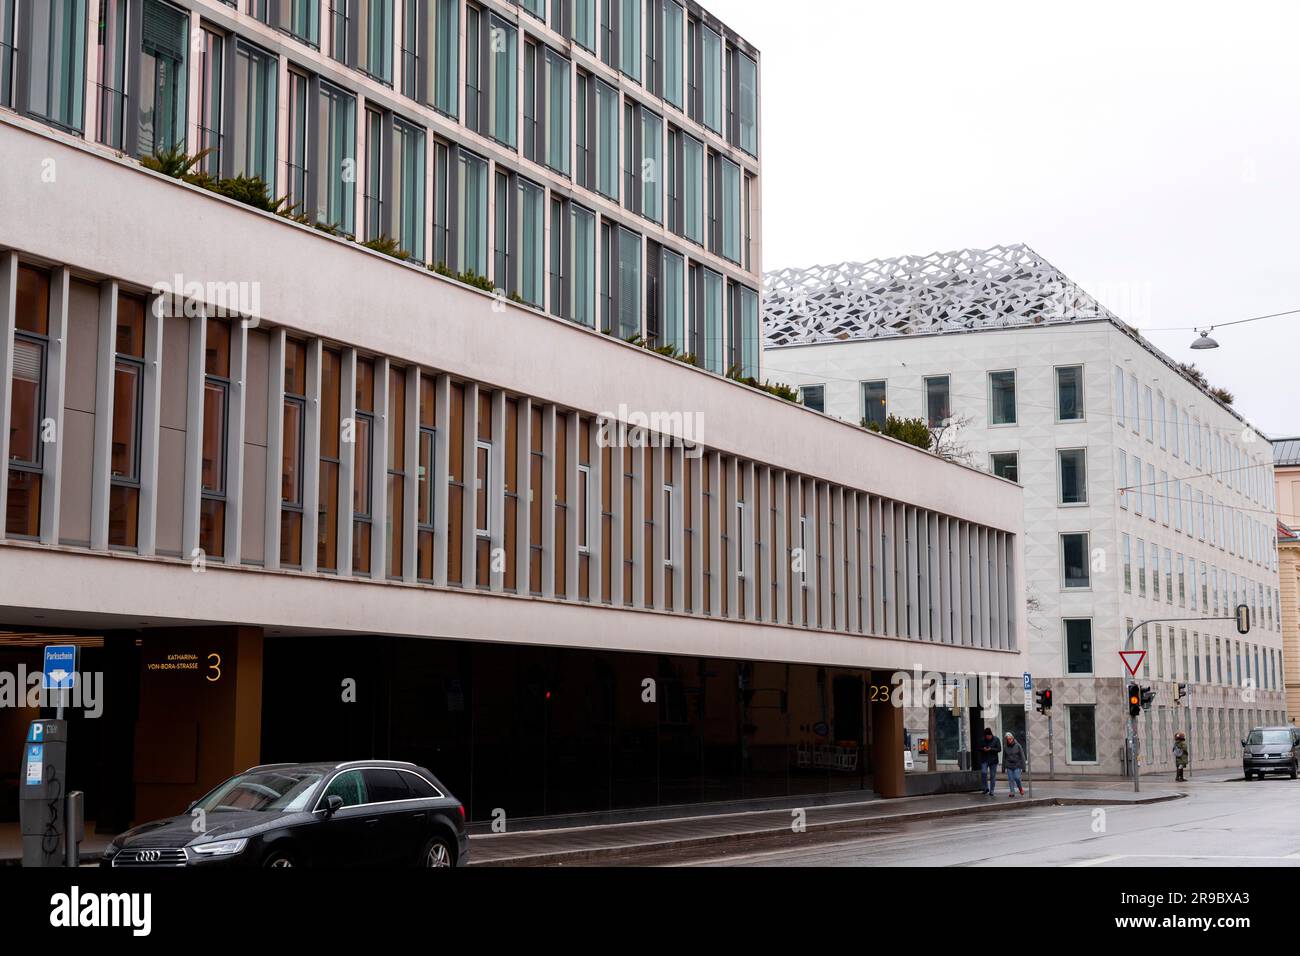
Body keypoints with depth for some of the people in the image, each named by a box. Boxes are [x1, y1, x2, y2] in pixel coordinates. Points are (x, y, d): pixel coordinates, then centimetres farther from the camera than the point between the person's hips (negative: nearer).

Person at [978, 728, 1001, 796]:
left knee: (993, 776, 3)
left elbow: (999, 749, -5)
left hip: (993, 760, 0)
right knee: (983, 772, -18)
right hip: (984, 760, 0)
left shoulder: (996, 740, -2)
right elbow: (978, 748, 7)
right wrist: (983, 749, -15)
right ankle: (986, 788, -1)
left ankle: (991, 791, 12)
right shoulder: (982, 740, 1)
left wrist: (991, 749, -19)